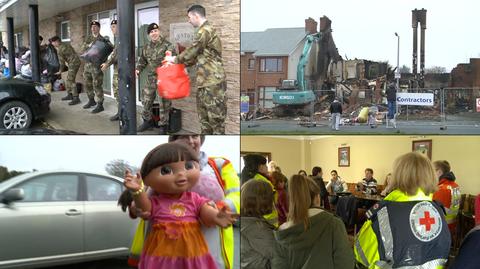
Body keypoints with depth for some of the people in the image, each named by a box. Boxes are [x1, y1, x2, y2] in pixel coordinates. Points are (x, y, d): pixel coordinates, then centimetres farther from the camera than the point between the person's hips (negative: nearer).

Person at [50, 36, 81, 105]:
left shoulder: (59, 50, -11)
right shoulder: (66, 44, 15)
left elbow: (62, 62, -6)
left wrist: (60, 71, 8)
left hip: (73, 63, -10)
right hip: (77, 61, 10)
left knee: (71, 81, -11)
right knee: (69, 79, 17)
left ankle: (76, 98, -16)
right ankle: (69, 95, 25)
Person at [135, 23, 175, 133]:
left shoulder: (167, 45, -9)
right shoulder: (146, 47, 9)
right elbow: (142, 61, 19)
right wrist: (138, 69, 3)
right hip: (151, 78, 6)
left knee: (164, 102, 2)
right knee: (146, 100, 12)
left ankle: (163, 125, 14)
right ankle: (147, 121, 31)